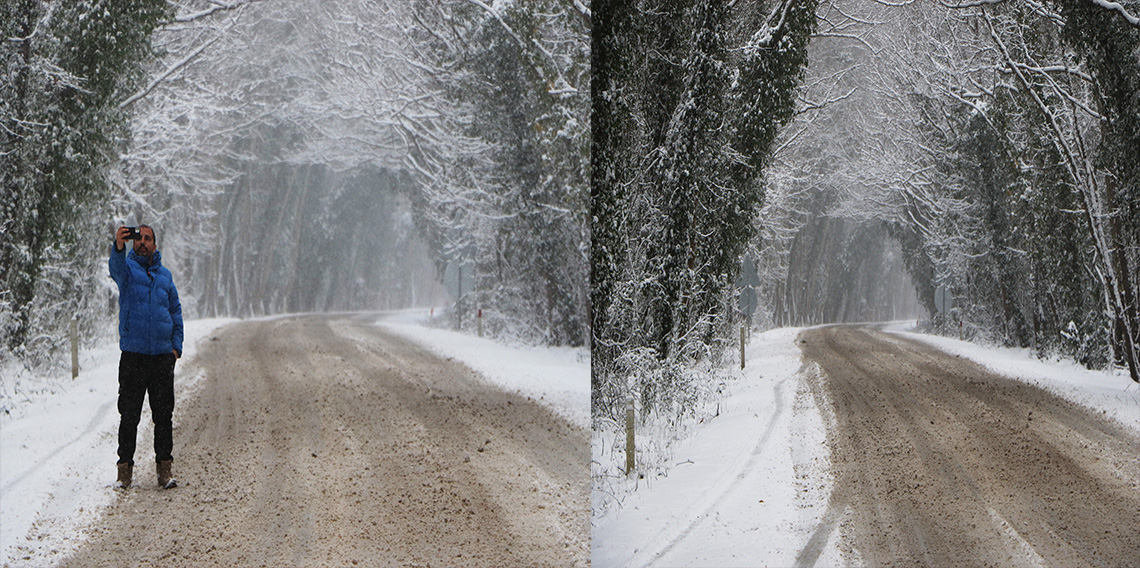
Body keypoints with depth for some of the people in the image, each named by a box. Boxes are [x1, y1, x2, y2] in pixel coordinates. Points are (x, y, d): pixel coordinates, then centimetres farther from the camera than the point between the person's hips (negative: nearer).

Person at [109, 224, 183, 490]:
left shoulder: (165, 275, 14)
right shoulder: (127, 267, 3)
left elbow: (176, 310, 19)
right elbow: (116, 267, -22)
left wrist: (176, 345, 6)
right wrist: (119, 246, -44)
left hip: (162, 355, 3)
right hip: (133, 354, -3)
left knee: (163, 414, 4)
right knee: (129, 415, 0)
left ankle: (164, 467, 9)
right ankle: (124, 467, 7)